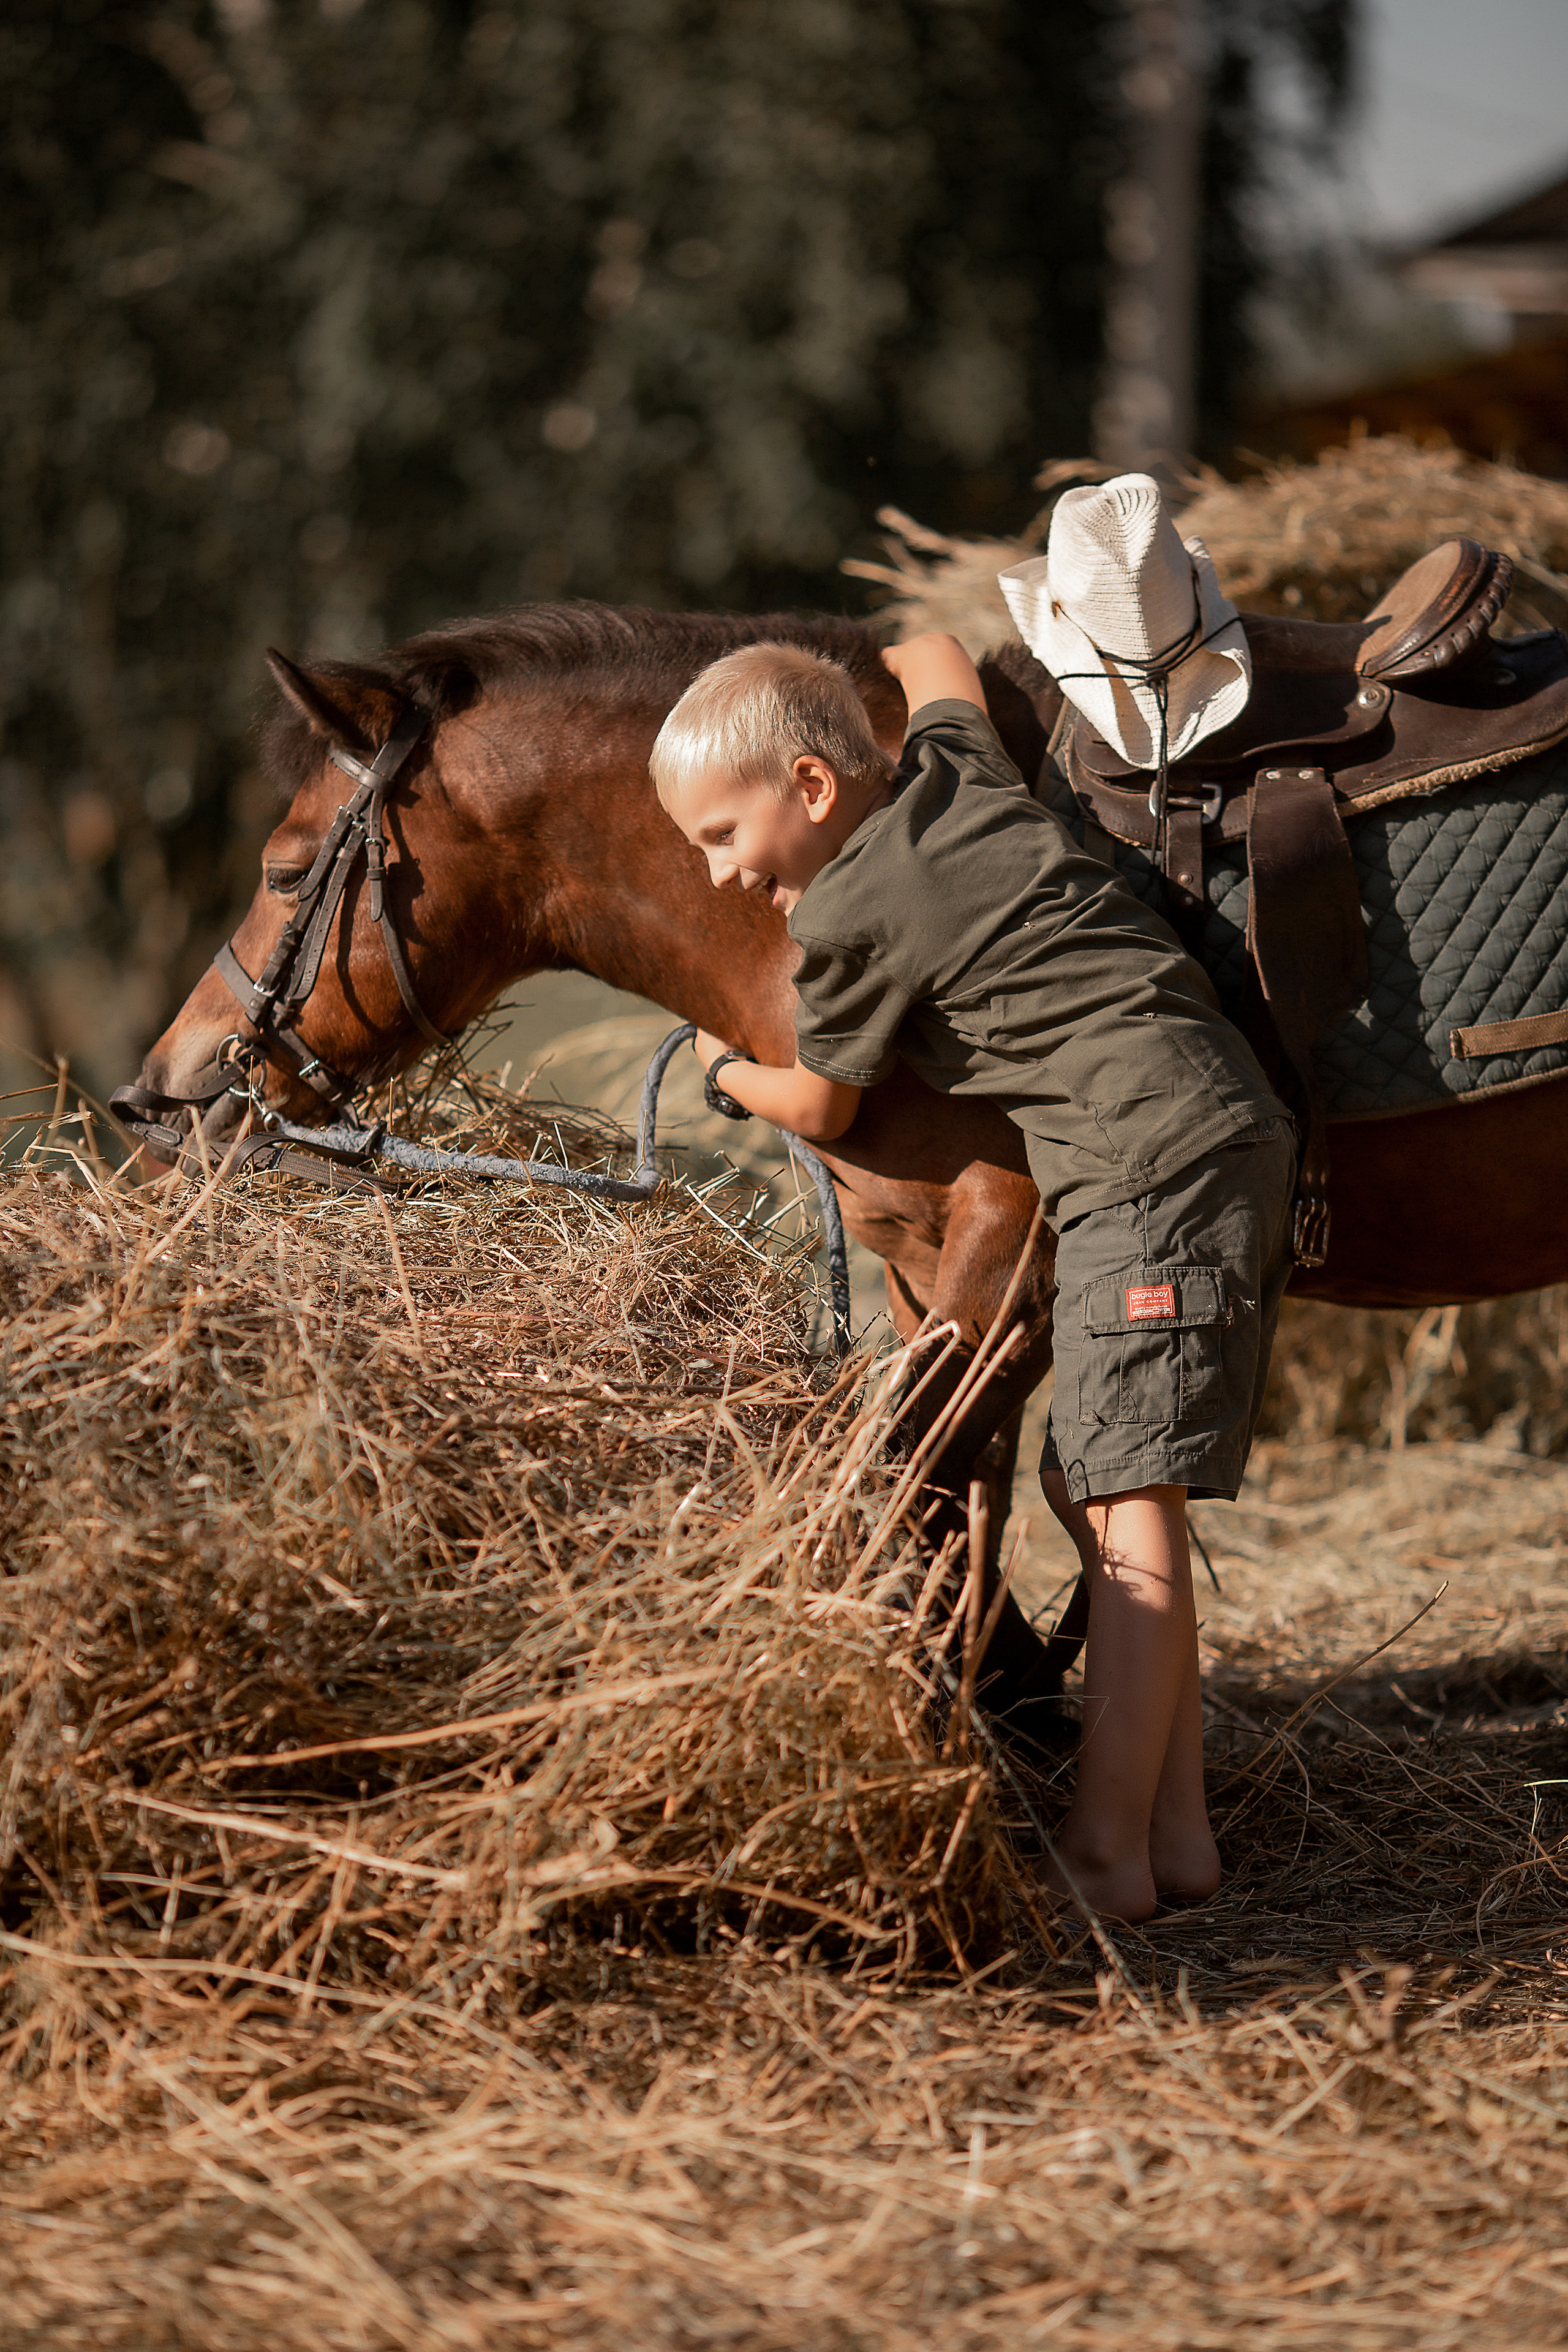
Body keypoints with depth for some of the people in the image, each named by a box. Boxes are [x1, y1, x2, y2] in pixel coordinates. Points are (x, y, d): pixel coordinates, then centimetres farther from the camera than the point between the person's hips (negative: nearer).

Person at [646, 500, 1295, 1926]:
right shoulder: (958, 765, 13)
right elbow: (941, 661, 37)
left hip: (1151, 1168, -10)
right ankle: (1178, 1828, 14)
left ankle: (1106, 1855, -14)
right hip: (1232, 1138, 10)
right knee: (1091, 1487, 13)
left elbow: (822, 1110, 8)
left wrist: (726, 1071, 27)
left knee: (1126, 1507, -12)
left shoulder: (848, 916, -8)